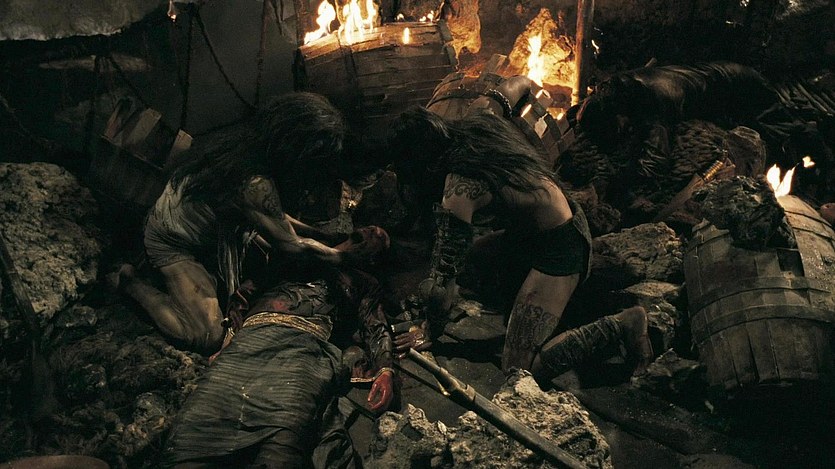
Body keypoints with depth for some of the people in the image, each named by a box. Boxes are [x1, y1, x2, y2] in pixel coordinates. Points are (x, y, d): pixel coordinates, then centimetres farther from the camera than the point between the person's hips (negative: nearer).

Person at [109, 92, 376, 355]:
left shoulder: (252, 145, -10)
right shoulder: (256, 185, -36)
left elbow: (275, 218, 6)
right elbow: (291, 246, -22)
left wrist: (323, 237, 3)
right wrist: (346, 256, -12)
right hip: (173, 244, -9)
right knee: (208, 338, -13)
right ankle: (130, 282, 2)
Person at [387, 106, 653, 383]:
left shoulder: (458, 191, -26)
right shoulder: (476, 125, -4)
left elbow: (445, 273, -22)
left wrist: (431, 333, -6)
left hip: (558, 249, -10)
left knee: (519, 368, -10)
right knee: (465, 262, 20)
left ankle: (621, 325, -4)